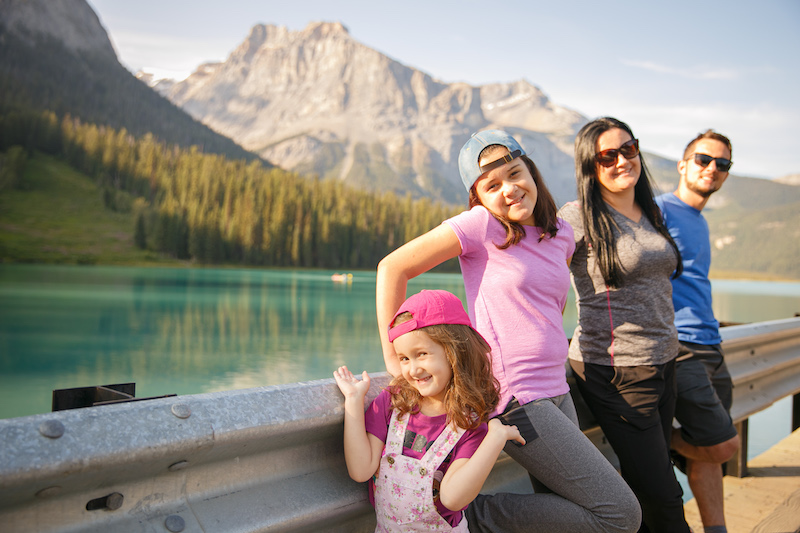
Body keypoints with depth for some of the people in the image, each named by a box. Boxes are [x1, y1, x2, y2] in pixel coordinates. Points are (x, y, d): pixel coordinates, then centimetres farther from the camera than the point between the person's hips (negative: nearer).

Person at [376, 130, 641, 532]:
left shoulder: (561, 234, 9)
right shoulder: (482, 224, -10)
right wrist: (393, 359, -12)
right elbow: (393, 268, -12)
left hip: (556, 394, 8)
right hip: (513, 399, -8)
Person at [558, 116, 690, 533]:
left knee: (645, 488, 15)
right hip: (616, 371, -7)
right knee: (661, 496, -2)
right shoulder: (578, 218, -11)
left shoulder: (650, 214, 12)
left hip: (663, 363, 7)